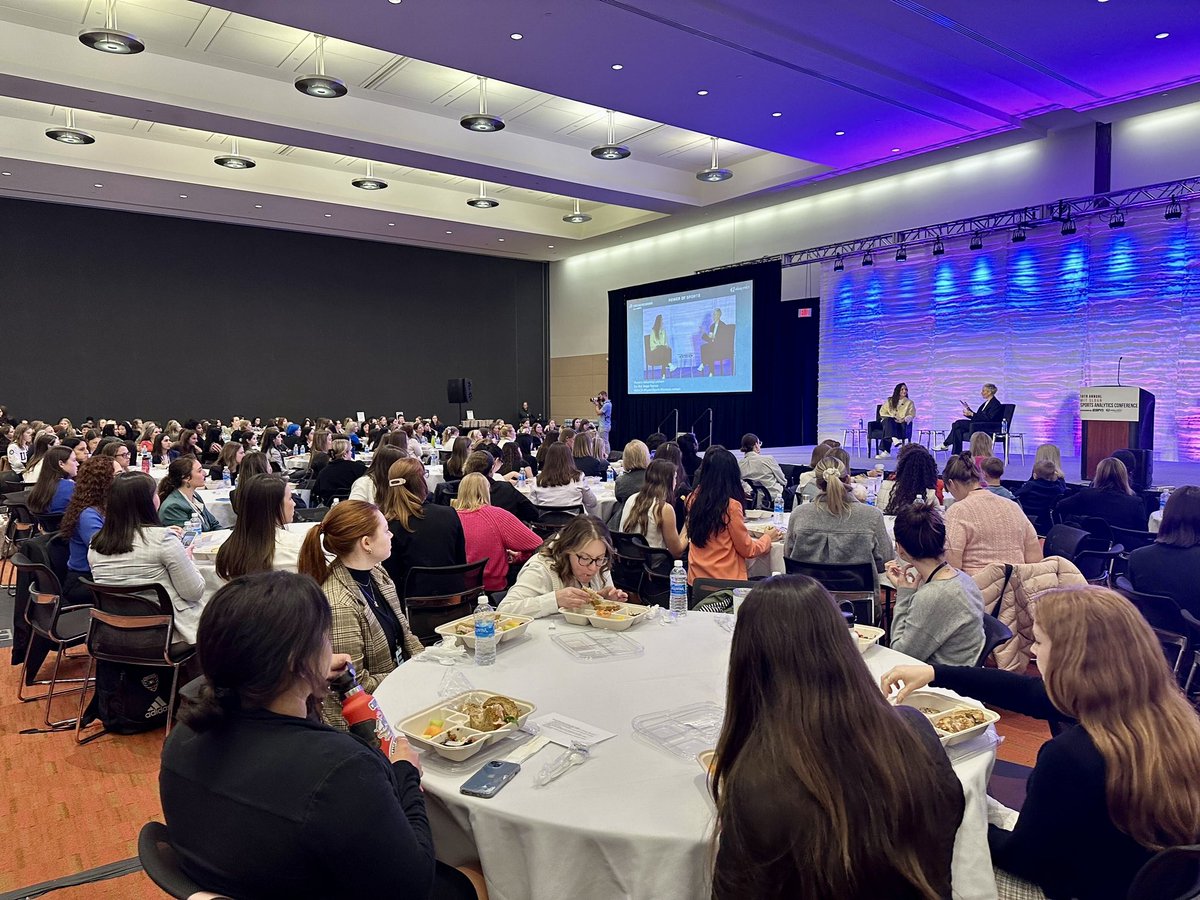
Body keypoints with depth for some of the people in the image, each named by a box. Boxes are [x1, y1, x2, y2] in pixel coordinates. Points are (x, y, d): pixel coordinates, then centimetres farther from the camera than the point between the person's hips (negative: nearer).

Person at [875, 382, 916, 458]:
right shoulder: (889, 401, 19)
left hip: (901, 423, -2)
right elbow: (882, 411, 12)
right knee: (889, 420, -37)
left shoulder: (909, 402, 17)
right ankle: (894, 439, -58)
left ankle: (886, 451, -48)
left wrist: (903, 420, -15)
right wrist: (891, 418, -6)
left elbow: (912, 415, 5)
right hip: (888, 422, 2)